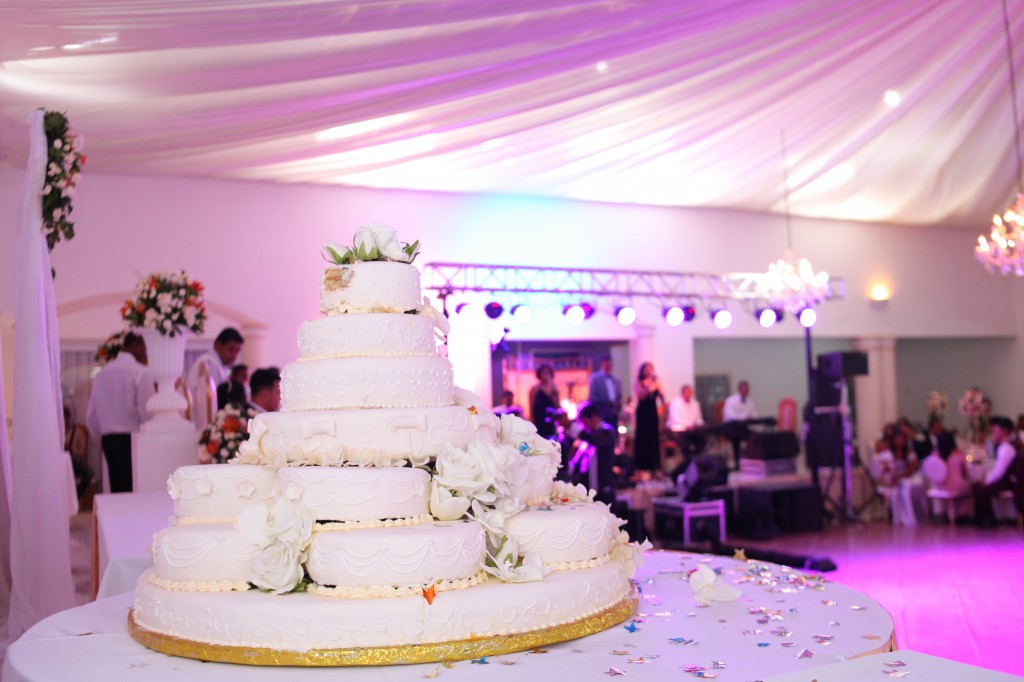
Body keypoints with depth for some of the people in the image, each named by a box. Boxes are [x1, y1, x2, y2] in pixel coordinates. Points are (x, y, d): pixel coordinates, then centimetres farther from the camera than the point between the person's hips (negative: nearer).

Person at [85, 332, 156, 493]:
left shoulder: (102, 373, 11)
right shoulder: (141, 373, -9)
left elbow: (91, 417, 12)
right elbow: (148, 413, -14)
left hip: (107, 439, 7)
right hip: (131, 440, -7)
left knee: (117, 492, 10)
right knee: (133, 493, -7)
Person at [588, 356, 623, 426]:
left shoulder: (616, 380, 16)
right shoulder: (595, 378, -4)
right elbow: (592, 398, -11)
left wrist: (618, 405, -3)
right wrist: (609, 403, -16)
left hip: (613, 415, 6)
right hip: (601, 416, -6)